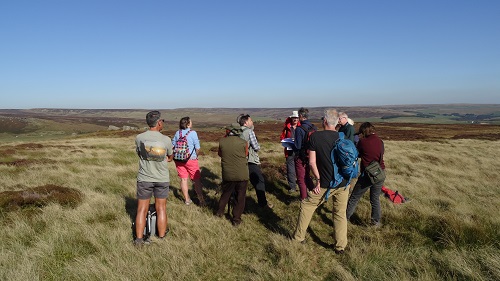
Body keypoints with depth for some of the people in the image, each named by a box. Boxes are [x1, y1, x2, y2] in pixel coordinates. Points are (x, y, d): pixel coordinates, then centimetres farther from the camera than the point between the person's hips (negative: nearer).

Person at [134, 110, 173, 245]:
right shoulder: (166, 140, -11)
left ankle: (139, 239, 14)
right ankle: (162, 236, 22)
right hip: (162, 179, 0)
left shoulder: (139, 138, -9)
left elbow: (139, 154, 6)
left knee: (142, 209, 10)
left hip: (144, 178, 0)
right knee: (161, 208, 12)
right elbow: (170, 157, 6)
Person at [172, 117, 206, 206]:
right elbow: (197, 148, -11)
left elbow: (172, 146, 7)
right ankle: (201, 200, 9)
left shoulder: (177, 133, 2)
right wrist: (195, 156, 6)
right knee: (197, 180, 5)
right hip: (191, 159, -4)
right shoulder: (193, 133, -11)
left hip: (179, 159, 4)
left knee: (183, 179, 11)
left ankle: (187, 199, 19)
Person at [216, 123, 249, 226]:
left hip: (227, 174, 2)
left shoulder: (222, 142, -5)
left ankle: (220, 212, 38)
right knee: (240, 197, 10)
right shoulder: (244, 143, -9)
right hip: (242, 175, -2)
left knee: (226, 194, 23)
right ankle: (236, 219, 16)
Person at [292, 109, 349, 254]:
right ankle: (340, 246, 22)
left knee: (306, 206, 16)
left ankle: (298, 237, 26)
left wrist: (319, 180, -1)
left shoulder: (315, 136, -10)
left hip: (325, 184, -2)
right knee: (340, 214, 15)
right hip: (343, 183, 3)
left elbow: (312, 162, -10)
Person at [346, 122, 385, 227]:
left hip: (367, 175, -4)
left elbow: (357, 154, 2)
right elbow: (381, 154, 12)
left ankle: (345, 218, 16)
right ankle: (376, 222, 25)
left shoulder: (363, 142, -12)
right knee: (375, 199, 18)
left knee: (354, 198, 9)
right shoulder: (380, 142, 1)